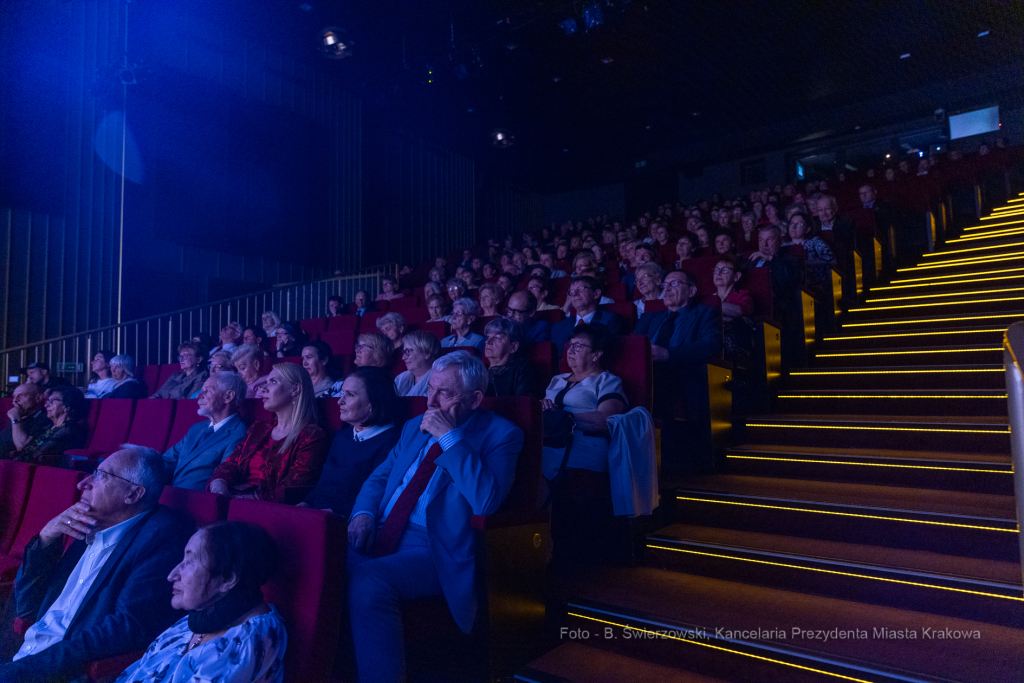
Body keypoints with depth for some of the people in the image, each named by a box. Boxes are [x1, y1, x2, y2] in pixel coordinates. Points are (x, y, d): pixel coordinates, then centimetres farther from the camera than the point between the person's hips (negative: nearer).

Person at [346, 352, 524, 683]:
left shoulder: (500, 434, -4)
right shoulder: (415, 427, 17)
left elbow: (487, 501, -20)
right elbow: (379, 476, 21)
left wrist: (450, 437, -19)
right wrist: (364, 513, -1)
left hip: (436, 550, -6)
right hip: (381, 535, 7)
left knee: (370, 581, -31)